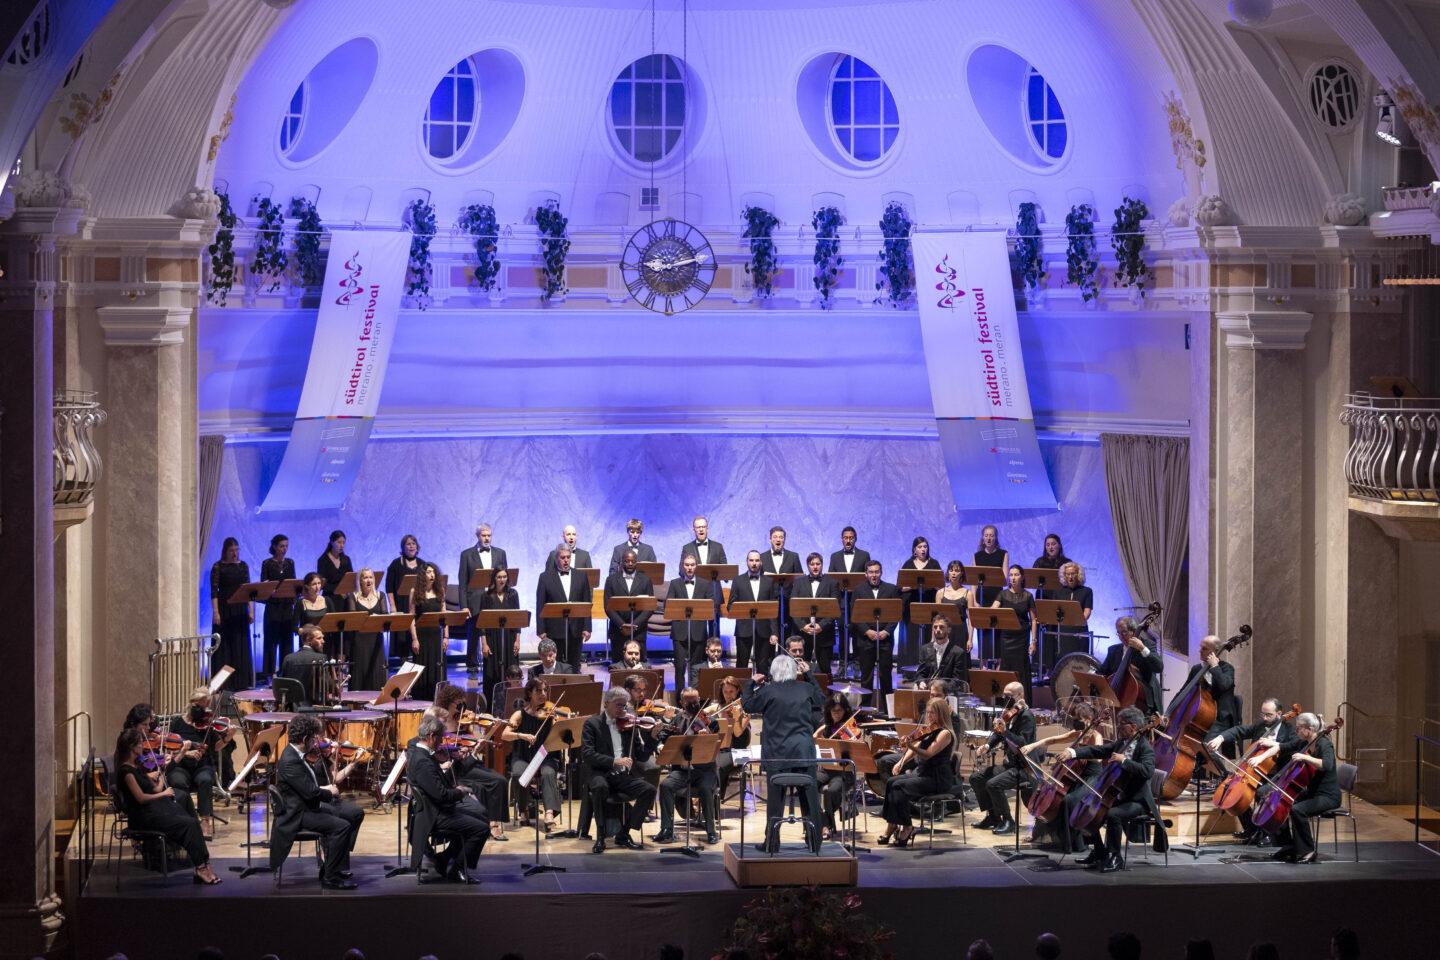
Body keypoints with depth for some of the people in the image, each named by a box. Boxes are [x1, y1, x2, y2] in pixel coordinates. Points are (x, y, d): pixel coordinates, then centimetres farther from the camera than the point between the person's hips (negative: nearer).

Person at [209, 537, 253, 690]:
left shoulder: (243, 566, 9)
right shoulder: (218, 567, -4)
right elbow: (214, 591, -8)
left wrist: (251, 610, 2)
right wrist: (215, 612, -15)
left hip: (240, 610, 4)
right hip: (224, 609, -4)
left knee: (241, 645, 5)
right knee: (224, 645, -3)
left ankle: (241, 681, 10)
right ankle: (223, 682, 0)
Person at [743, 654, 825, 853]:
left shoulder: (768, 691, -7)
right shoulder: (807, 689, 3)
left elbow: (747, 705, 4)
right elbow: (820, 702, 22)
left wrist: (751, 683, 18)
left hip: (777, 753, -2)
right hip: (804, 751, 2)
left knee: (775, 797, 5)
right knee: (809, 796, 8)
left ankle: (772, 842, 7)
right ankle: (814, 842, 11)